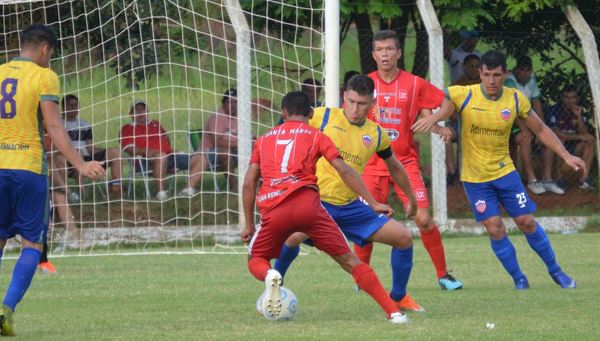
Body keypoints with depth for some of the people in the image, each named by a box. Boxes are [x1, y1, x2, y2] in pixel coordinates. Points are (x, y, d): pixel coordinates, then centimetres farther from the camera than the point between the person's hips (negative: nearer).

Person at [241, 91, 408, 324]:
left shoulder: (264, 140, 25)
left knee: (255, 259, 23)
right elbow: (344, 171, 6)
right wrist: (373, 203, 6)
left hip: (273, 212, 1)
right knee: (348, 259, 4)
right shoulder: (316, 136, 17)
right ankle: (393, 312, -8)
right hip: (306, 203, -1)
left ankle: (269, 275, -14)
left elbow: (249, 184, 19)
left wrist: (249, 225, 25)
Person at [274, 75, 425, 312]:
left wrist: (411, 198, 32)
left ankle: (398, 298, 23)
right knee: (295, 235, -35)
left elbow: (395, 168, 24)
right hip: (315, 201, -5)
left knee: (403, 237, 2)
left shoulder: (376, 134, 6)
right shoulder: (323, 117, -5)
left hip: (349, 206, 5)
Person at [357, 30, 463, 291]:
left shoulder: (414, 84, 0)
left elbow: (446, 103, 7)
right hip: (373, 164, 1)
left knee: (424, 219, -9)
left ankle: (443, 274, 5)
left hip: (405, 162, -1)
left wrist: (433, 121, -9)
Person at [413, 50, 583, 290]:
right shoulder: (464, 95, -15)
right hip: (474, 178, -2)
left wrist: (566, 156, -1)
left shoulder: (516, 100, -7)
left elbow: (540, 130, 5)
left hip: (504, 171, 2)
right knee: (495, 229, -7)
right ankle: (518, 278, 10)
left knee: (526, 222, 3)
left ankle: (555, 270, 22)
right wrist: (432, 118, -39)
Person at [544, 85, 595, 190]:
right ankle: (547, 177, -35)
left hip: (572, 147, 5)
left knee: (591, 140, -15)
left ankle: (583, 179, -20)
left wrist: (579, 116, -25)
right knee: (558, 138, -35)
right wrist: (579, 136, -24)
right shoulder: (553, 111, -14)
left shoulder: (581, 111, 0)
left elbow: (584, 134, -11)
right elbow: (555, 133, -24)